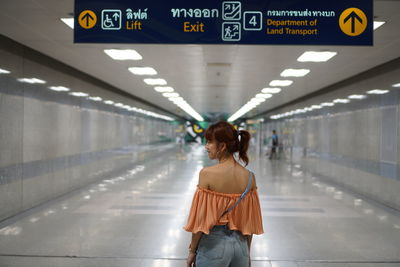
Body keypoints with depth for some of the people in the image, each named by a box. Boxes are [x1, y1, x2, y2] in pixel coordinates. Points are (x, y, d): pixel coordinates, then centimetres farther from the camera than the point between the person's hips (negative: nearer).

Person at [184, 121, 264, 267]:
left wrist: (192, 251, 0)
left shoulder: (207, 173, -15)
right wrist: (247, 252, 15)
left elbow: (201, 219, -12)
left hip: (213, 244, -4)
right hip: (240, 244, 4)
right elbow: (250, 222, 3)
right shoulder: (250, 177, -3)